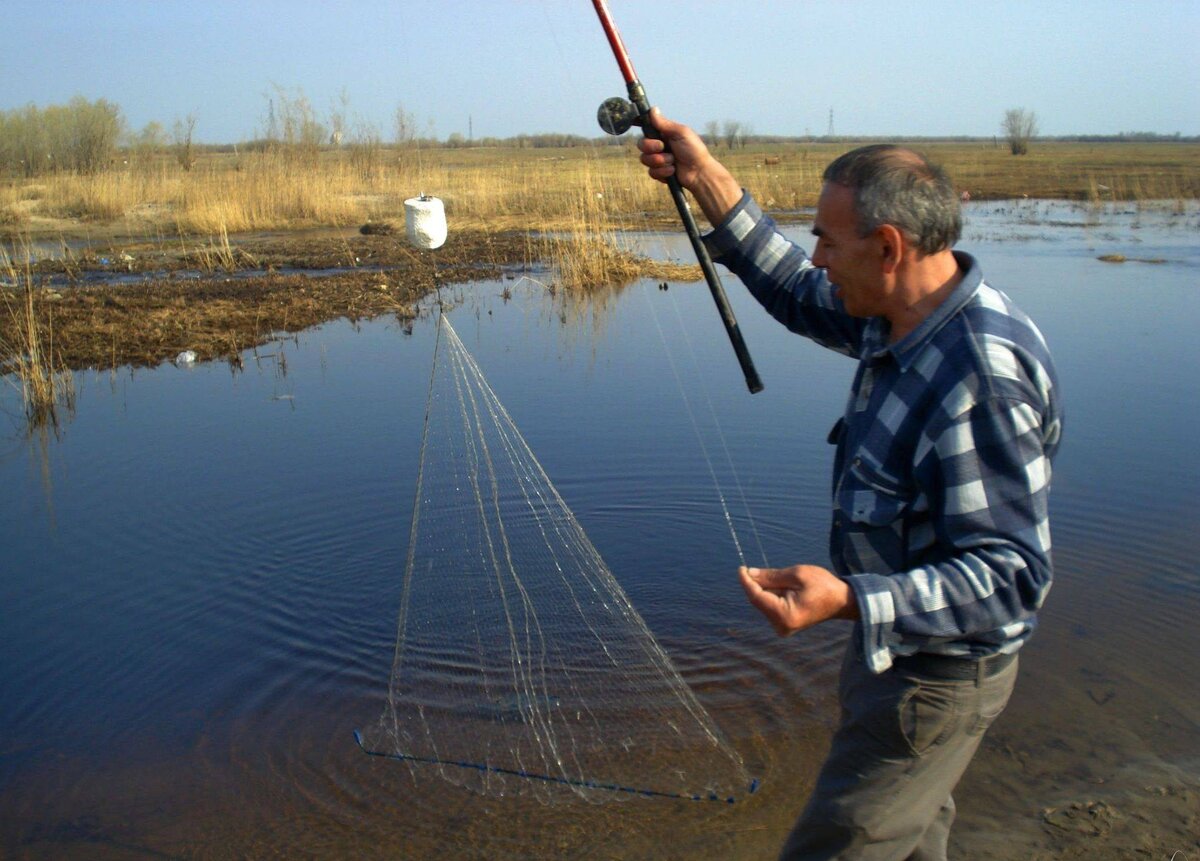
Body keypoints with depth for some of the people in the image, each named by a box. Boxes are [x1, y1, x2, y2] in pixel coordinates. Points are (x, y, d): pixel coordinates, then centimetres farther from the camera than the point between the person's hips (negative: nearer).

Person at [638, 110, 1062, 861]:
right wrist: (706, 179, 4)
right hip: (901, 641, 10)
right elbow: (799, 294, 11)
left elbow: (1011, 574, -33)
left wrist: (849, 600, -44)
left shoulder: (980, 377, -34)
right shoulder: (905, 314, -5)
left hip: (937, 673, -10)